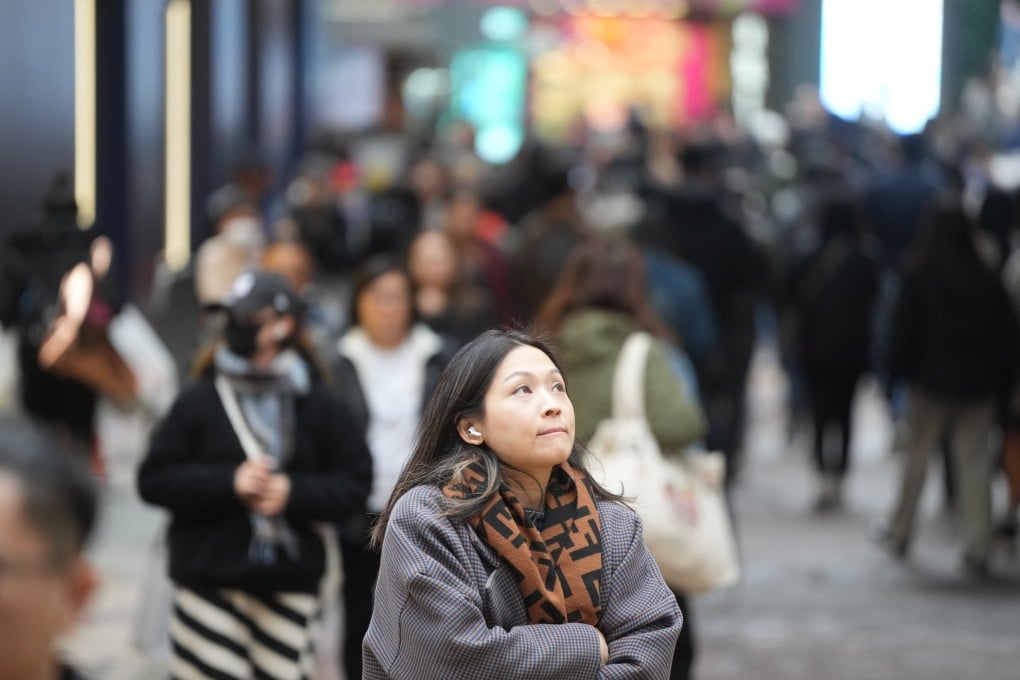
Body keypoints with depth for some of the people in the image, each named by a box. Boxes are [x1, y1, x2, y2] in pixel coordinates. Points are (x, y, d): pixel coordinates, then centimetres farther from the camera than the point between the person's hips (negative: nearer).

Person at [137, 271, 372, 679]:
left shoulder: (319, 405, 3)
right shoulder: (200, 401, 0)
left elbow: (354, 483, 2)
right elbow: (154, 480, -2)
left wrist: (293, 492, -14)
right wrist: (229, 483, -14)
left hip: (291, 583, 1)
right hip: (209, 580, -1)